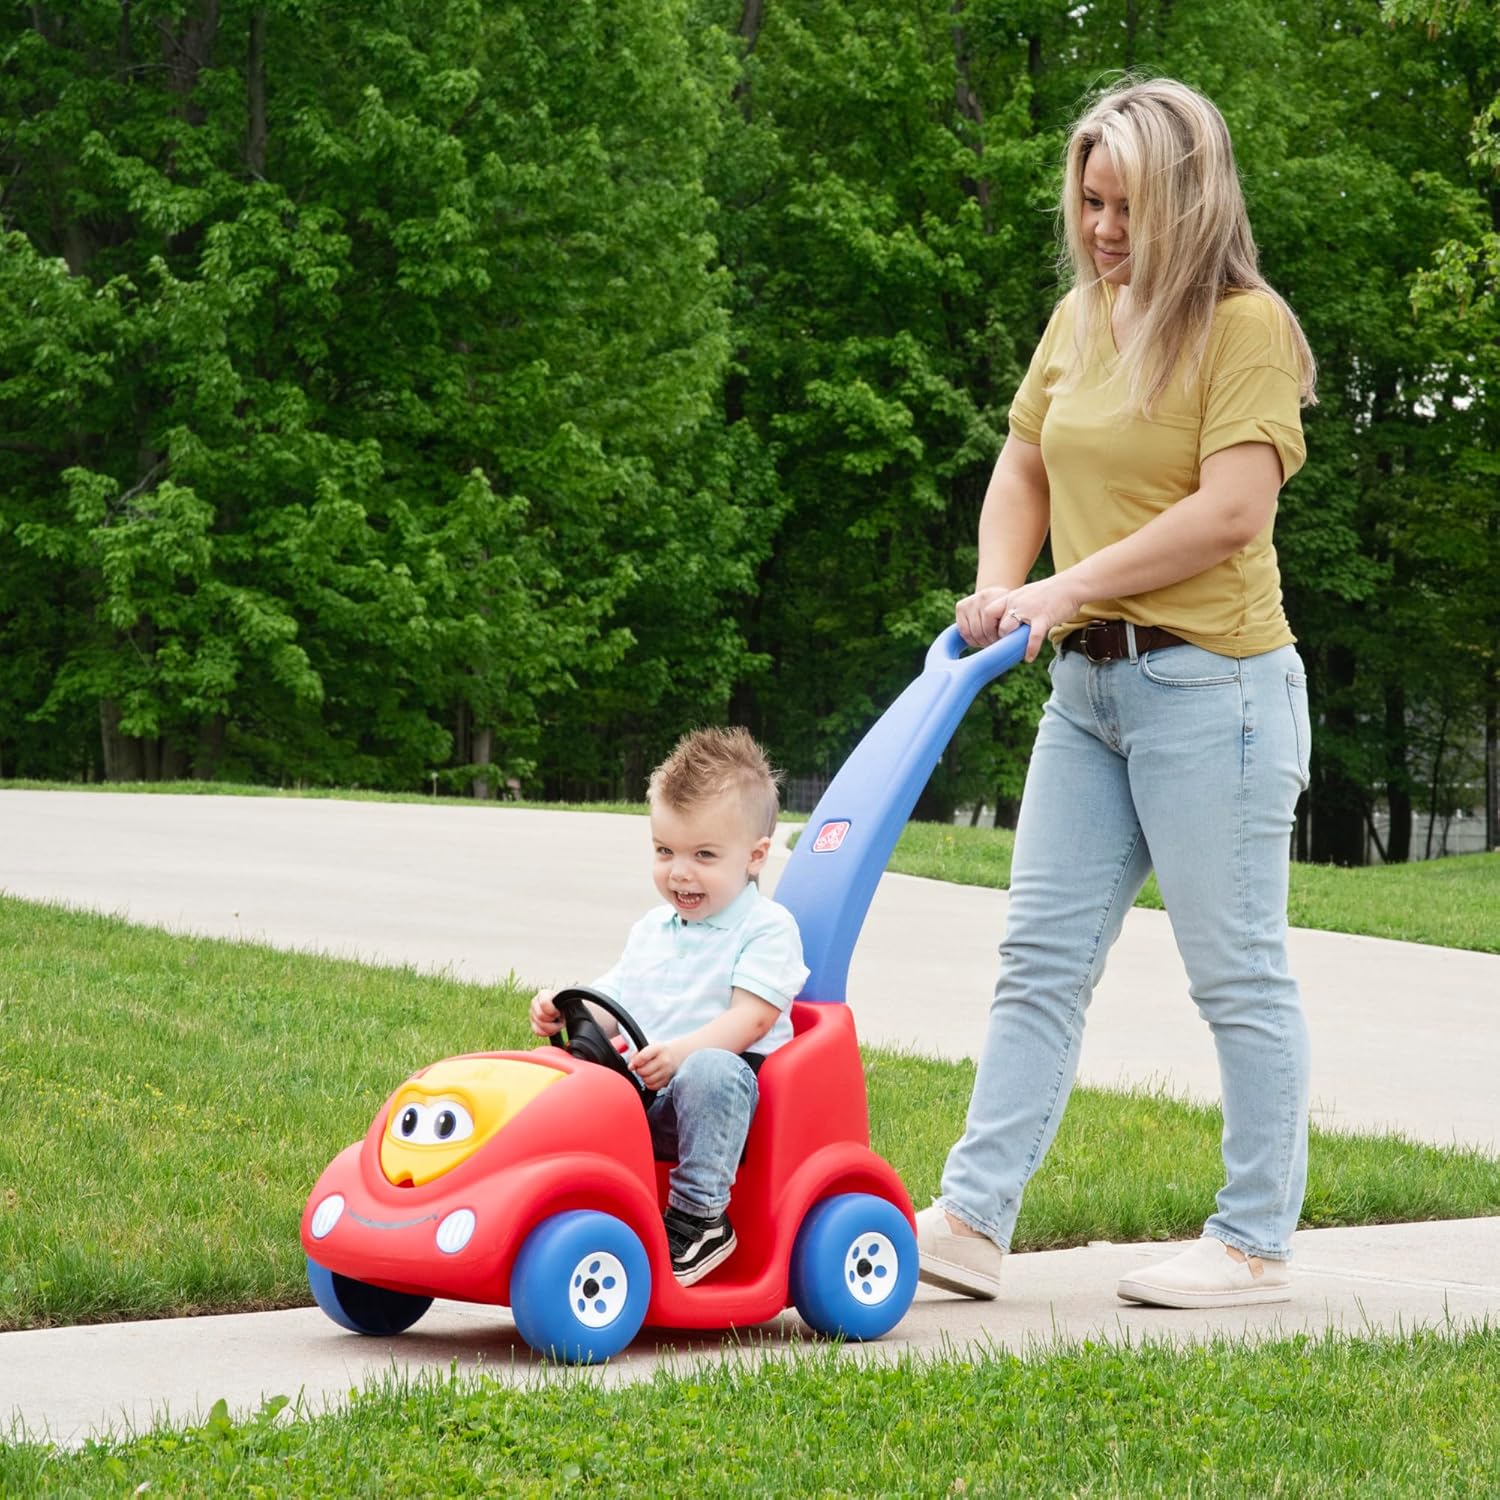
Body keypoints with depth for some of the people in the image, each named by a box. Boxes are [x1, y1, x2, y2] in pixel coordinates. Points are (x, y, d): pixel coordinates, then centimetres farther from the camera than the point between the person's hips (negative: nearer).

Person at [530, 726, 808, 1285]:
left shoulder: (767, 927, -2)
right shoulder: (652, 930, 20)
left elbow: (751, 1018, -14)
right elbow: (614, 1005, 23)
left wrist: (680, 1052, -30)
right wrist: (566, 1011, 0)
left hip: (730, 1080, -6)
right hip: (641, 1094, 6)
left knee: (707, 1071, -40)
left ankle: (700, 1215, -30)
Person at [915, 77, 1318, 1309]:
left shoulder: (1246, 327, -9)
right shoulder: (1080, 320, 13)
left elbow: (1232, 512, -19)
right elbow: (1023, 470, 22)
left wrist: (1065, 589, -18)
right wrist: (998, 589, 3)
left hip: (1213, 684, -8)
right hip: (1088, 685, 8)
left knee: (1238, 969, 0)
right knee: (1042, 956, 4)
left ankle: (1256, 1243, 8)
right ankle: (971, 1219, 3)